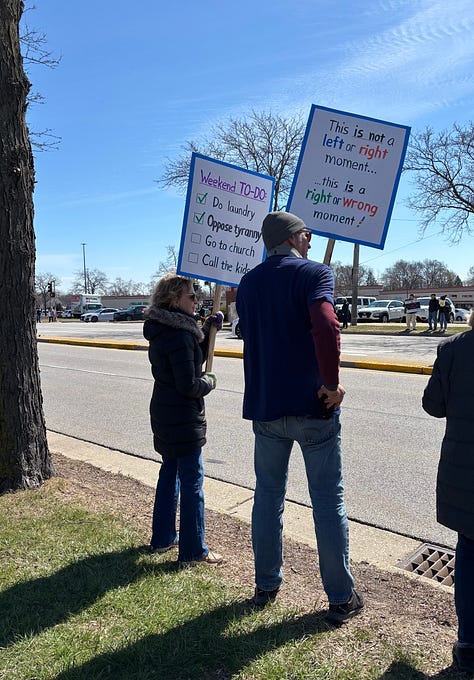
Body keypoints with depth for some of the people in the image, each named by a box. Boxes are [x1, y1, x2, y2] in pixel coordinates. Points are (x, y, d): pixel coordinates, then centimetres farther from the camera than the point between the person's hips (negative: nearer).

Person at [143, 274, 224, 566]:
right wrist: (209, 382, -5)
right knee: (192, 481, 1)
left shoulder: (163, 330, 8)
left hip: (164, 415, 10)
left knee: (170, 473, 20)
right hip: (184, 419, -10)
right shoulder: (179, 335, -22)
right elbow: (188, 384, -24)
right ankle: (193, 551, 12)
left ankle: (163, 537, 33)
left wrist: (208, 330, 3)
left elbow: (195, 357, 16)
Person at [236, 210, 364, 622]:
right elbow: (326, 328, -26)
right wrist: (332, 384, -17)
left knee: (268, 495, 16)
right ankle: (341, 598, 21)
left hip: (264, 405, 5)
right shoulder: (314, 273, -8)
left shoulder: (248, 283, 10)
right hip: (313, 405, -5)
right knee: (328, 500, 8)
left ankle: (266, 586, 30)